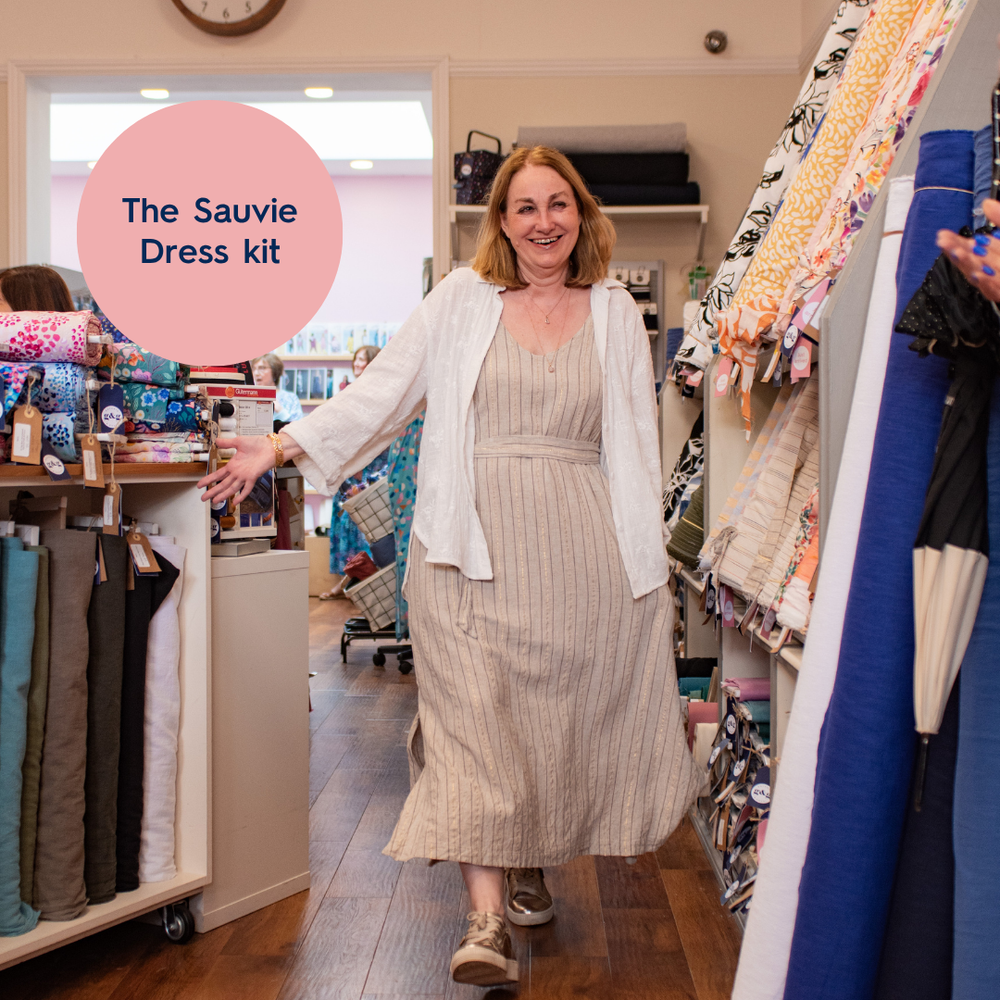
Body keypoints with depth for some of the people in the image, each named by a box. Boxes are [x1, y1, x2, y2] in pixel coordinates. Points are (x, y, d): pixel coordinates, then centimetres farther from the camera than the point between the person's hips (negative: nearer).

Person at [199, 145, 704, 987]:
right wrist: (281, 446, 0)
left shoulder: (616, 313, 12)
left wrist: (647, 555, 7)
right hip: (474, 548, -1)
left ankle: (528, 863, 30)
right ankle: (487, 917, -7)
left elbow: (637, 441, 12)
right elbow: (382, 392, 8)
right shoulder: (461, 300, 9)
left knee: (558, 712, 7)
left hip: (580, 549, 2)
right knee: (475, 718, -8)